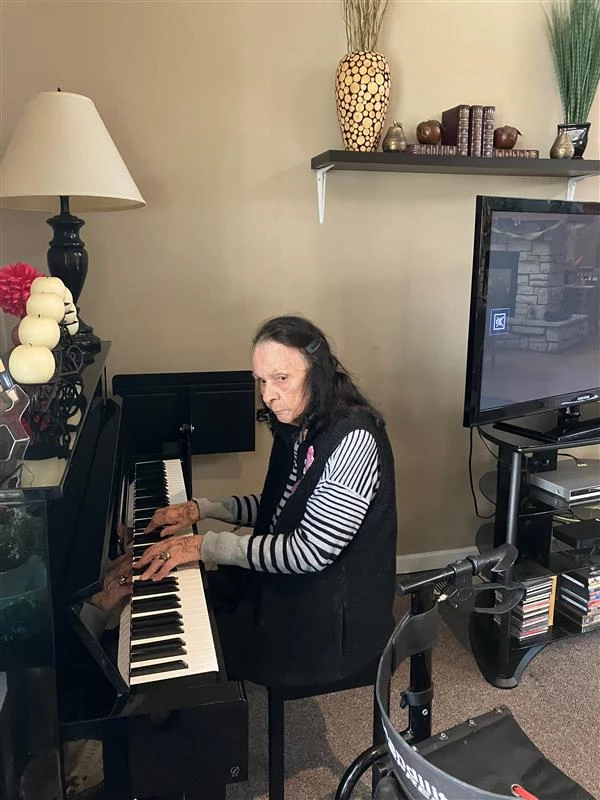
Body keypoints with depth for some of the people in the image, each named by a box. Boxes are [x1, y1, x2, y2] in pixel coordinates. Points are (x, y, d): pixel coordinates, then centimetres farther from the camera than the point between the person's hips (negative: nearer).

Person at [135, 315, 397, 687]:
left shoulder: (353, 440, -27)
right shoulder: (300, 427, 1)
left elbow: (309, 552, -28)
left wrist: (204, 545, -24)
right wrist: (200, 509, 3)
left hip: (333, 620, -8)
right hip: (285, 580, 8)